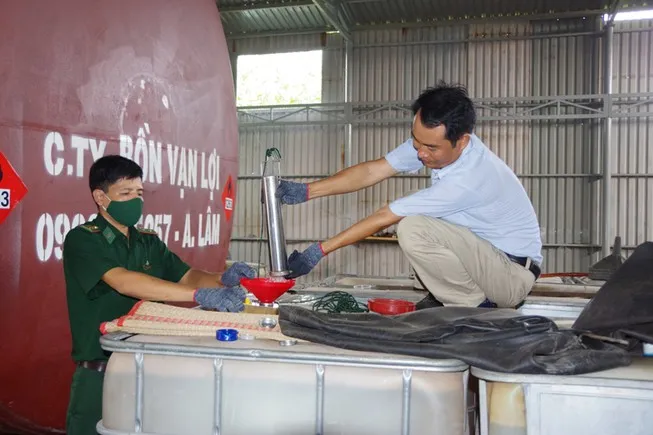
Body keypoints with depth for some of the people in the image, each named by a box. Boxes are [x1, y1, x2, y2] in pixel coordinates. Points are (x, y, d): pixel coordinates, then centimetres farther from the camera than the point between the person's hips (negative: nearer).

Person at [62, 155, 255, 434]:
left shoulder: (149, 242, 9)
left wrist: (220, 280, -24)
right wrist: (199, 295, -36)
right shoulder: (82, 239, -12)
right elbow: (123, 282, -27)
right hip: (100, 373, -5)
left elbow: (186, 276, 0)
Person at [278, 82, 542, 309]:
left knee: (412, 229, -27)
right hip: (483, 258, 9)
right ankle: (442, 297, 9)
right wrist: (305, 191, -15)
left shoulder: (469, 178, -31)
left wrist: (320, 250, -19)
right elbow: (371, 171, -7)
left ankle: (474, 306, -8)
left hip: (515, 275, -9)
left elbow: (385, 217, -27)